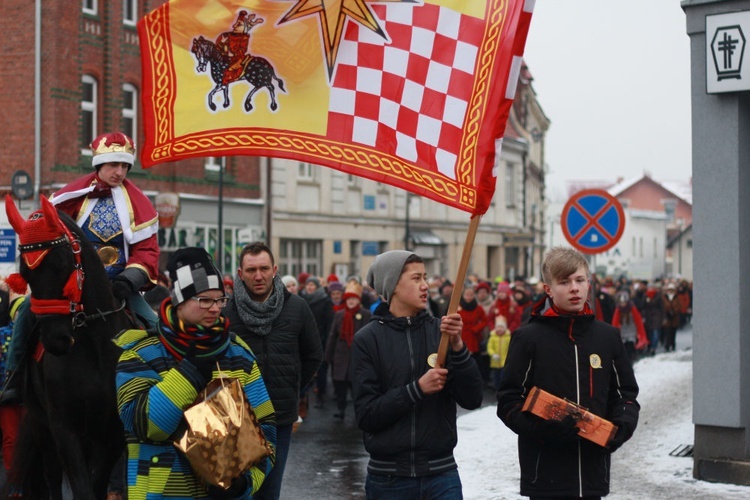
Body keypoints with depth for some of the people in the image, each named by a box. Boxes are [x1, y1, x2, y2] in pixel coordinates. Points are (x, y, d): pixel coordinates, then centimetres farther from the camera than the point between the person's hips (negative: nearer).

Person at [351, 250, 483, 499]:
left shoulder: (439, 329, 1)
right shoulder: (368, 339, -3)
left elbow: (472, 399, -4)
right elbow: (366, 415, -9)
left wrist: (457, 346, -16)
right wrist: (417, 389, -18)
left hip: (441, 472, 1)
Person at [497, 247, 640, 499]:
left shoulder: (607, 336, 7)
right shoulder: (528, 337, -4)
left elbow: (625, 393, 14)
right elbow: (508, 401, -5)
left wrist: (622, 426, -6)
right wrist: (540, 428, -22)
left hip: (593, 467, 4)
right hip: (545, 472, -4)